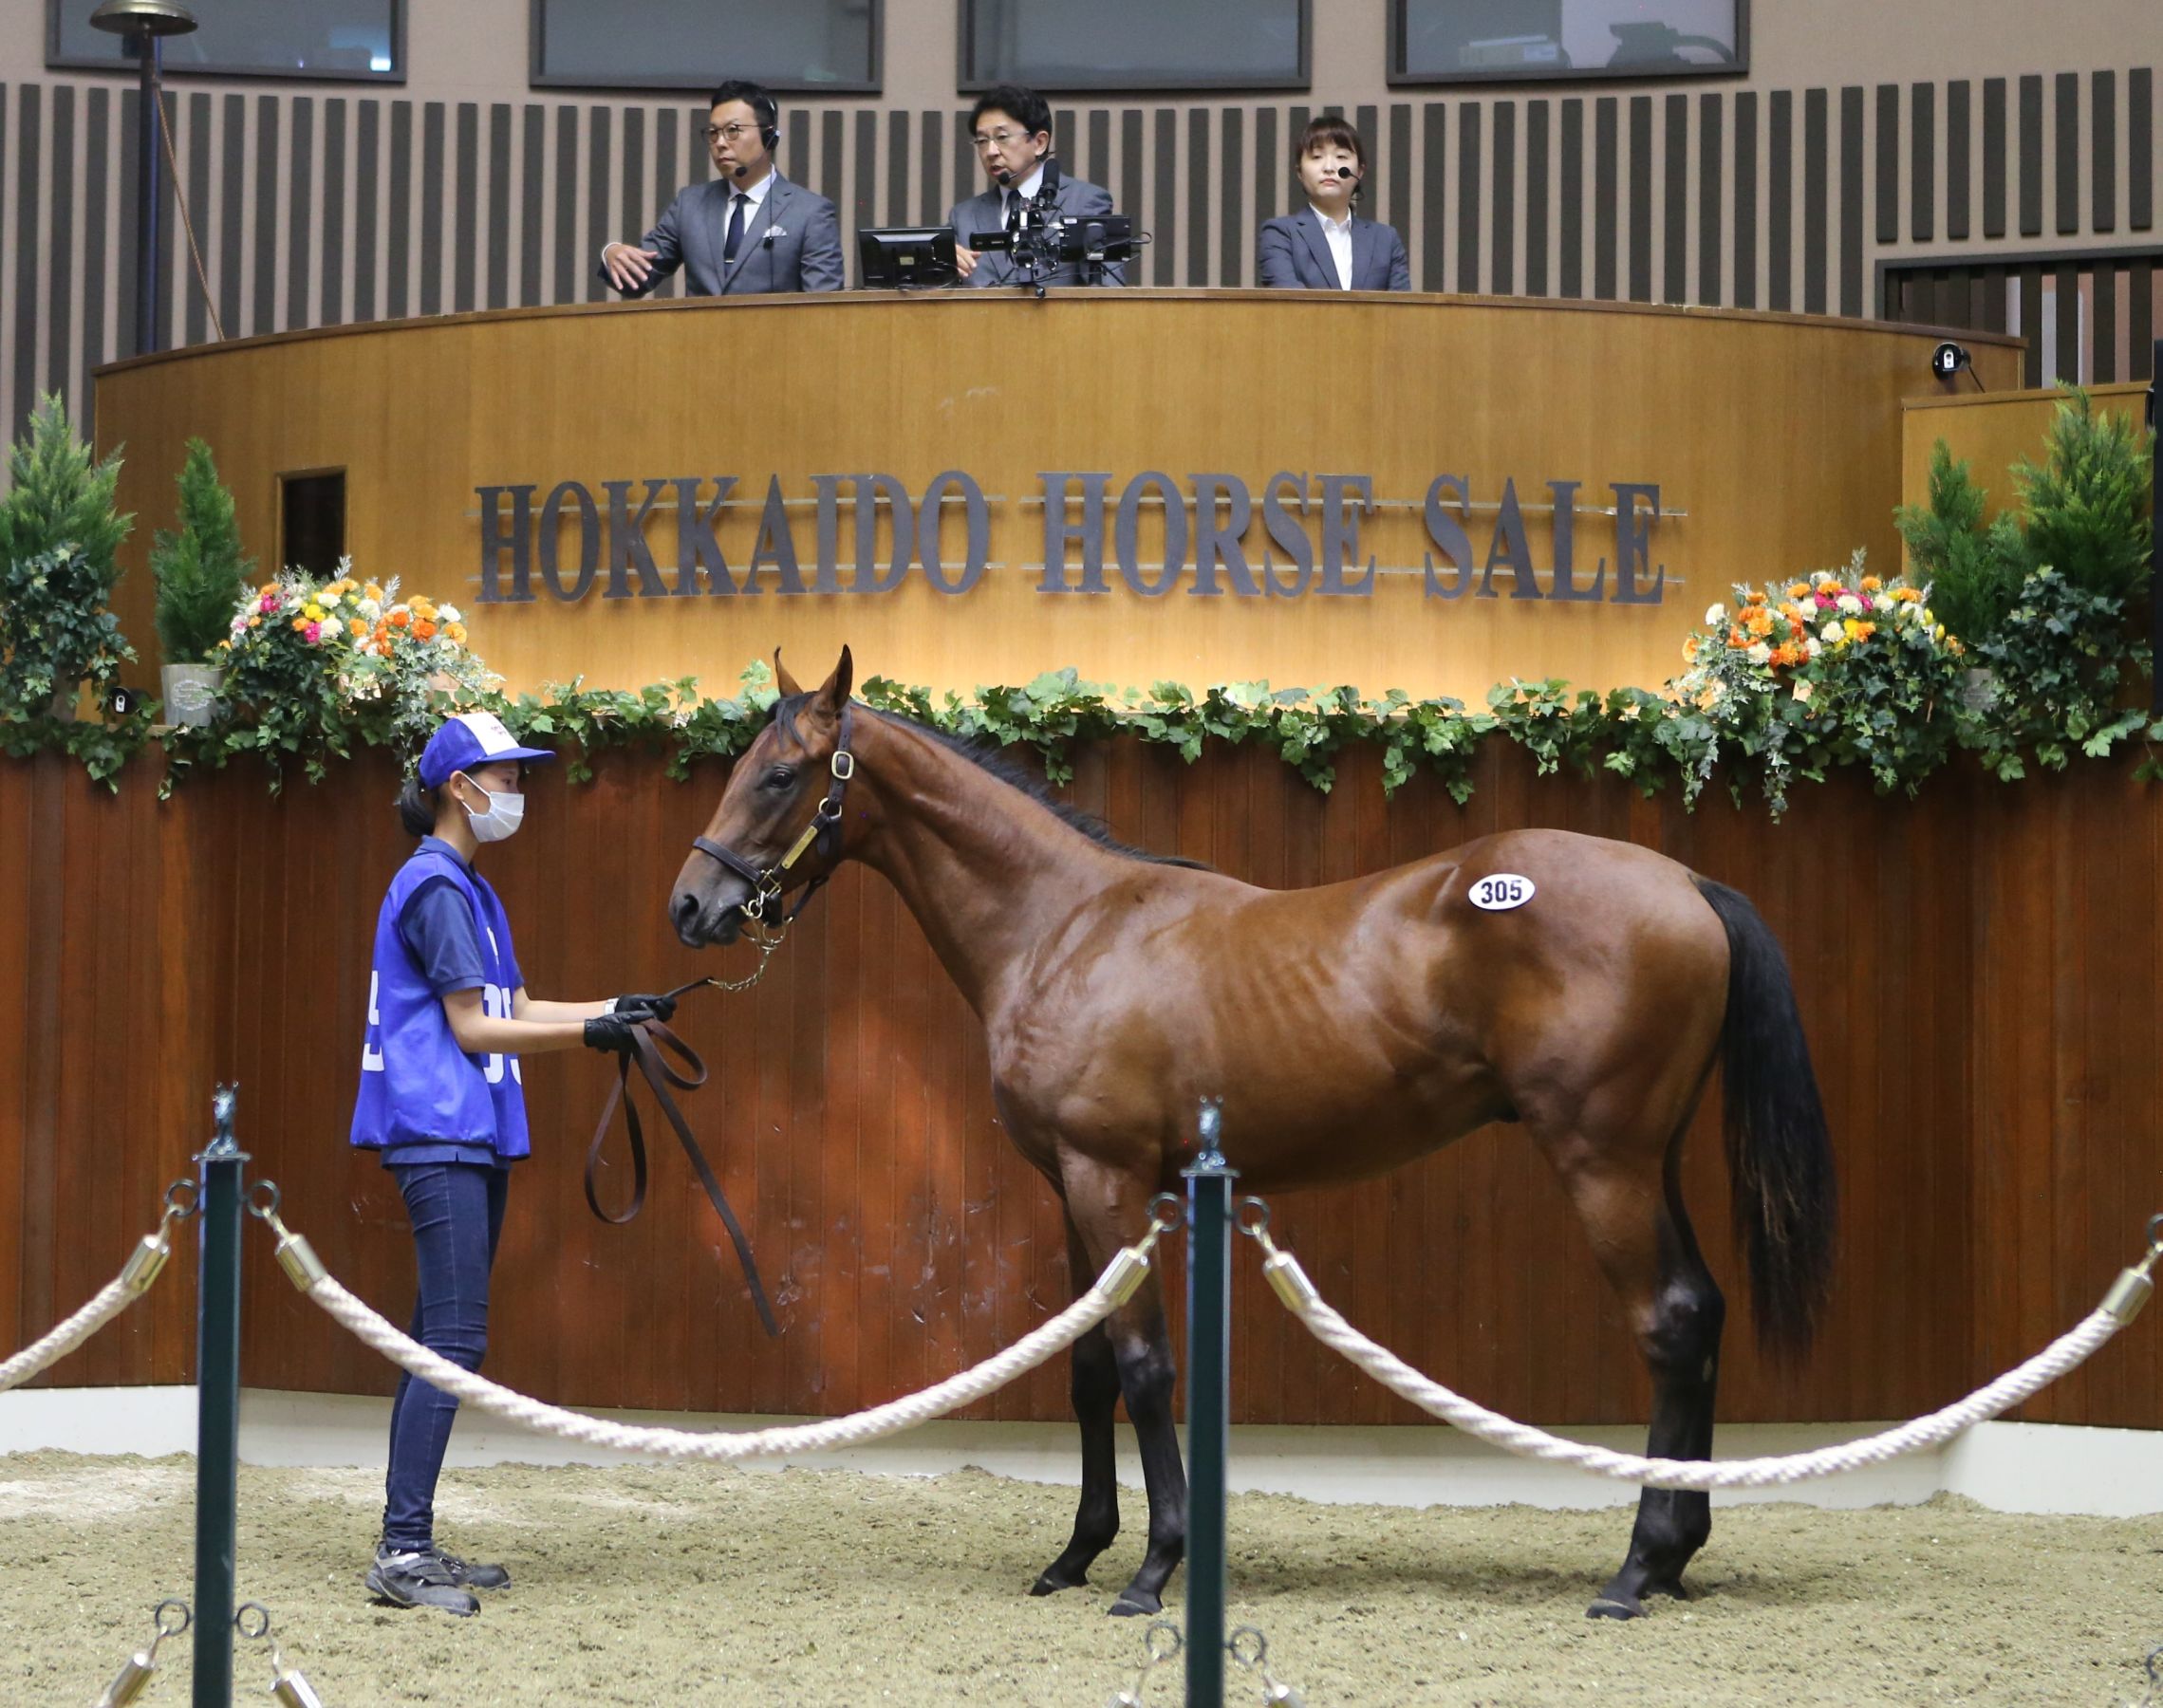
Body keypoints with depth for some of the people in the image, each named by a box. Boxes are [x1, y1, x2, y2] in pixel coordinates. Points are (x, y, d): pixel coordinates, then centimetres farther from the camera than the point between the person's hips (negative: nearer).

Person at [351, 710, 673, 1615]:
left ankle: (411, 1544, 13)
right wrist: (589, 1033, -14)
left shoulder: (471, 890, 20)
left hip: (473, 1137, 10)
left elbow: (516, 1011, 18)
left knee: (440, 1341, 10)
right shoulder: (435, 886, -11)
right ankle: (403, 1550, -16)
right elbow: (473, 1029, -13)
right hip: (438, 1133, -10)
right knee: (454, 1339, -14)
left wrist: (618, 1007, 9)